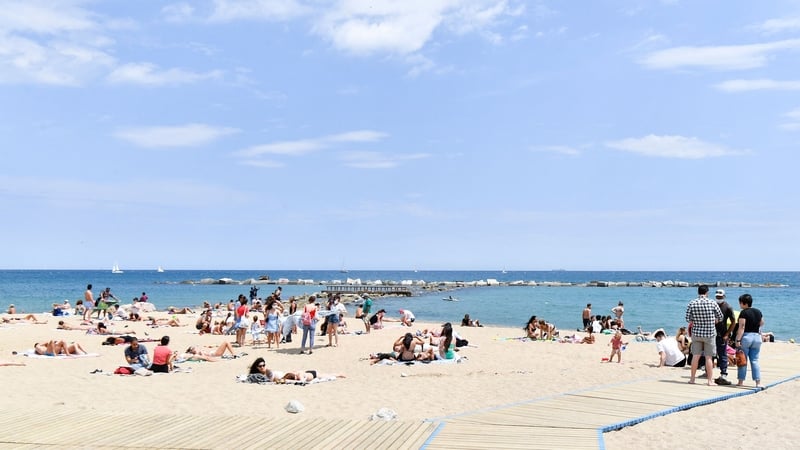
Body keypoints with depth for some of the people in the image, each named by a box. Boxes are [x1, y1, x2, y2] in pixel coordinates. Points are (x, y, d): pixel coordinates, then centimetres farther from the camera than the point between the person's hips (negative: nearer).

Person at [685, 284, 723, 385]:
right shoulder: (712, 303, -9)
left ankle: (692, 378, 15)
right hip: (710, 333, -2)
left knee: (695, 356, 8)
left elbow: (688, 318, -4)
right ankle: (710, 380, 8)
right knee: (708, 357, 3)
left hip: (696, 333, 2)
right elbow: (720, 317, 0)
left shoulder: (691, 303, -5)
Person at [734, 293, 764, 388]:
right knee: (755, 360, 9)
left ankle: (741, 381, 7)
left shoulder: (744, 312, -13)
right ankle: (758, 382, 4)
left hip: (746, 336, -6)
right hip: (757, 336, 6)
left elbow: (741, 327, -17)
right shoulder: (758, 311, 7)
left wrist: (738, 340, -18)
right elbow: (761, 323, 21)